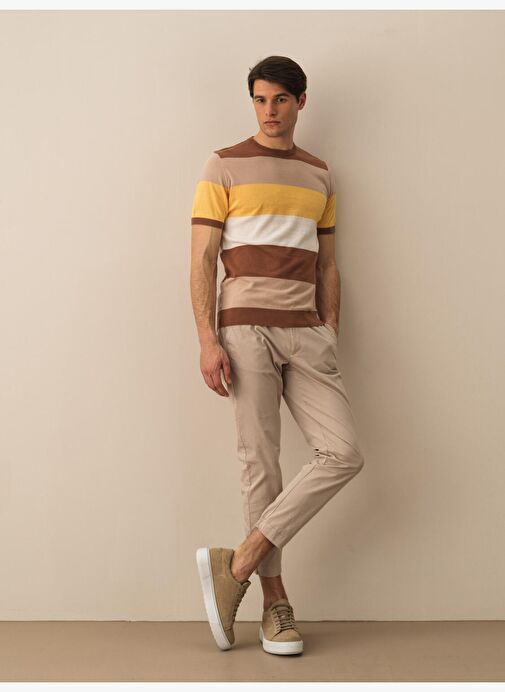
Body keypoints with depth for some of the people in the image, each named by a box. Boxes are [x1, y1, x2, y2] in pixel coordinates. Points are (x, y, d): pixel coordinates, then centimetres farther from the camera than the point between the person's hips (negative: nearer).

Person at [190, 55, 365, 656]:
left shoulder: (320, 175, 19)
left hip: (306, 331, 5)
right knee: (260, 461, -2)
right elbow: (202, 259, -1)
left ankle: (239, 563, 0)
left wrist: (330, 332, 9)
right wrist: (208, 340, -10)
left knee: (343, 453, -7)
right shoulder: (224, 166, 5)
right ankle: (274, 599, 12)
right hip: (246, 328, -4)